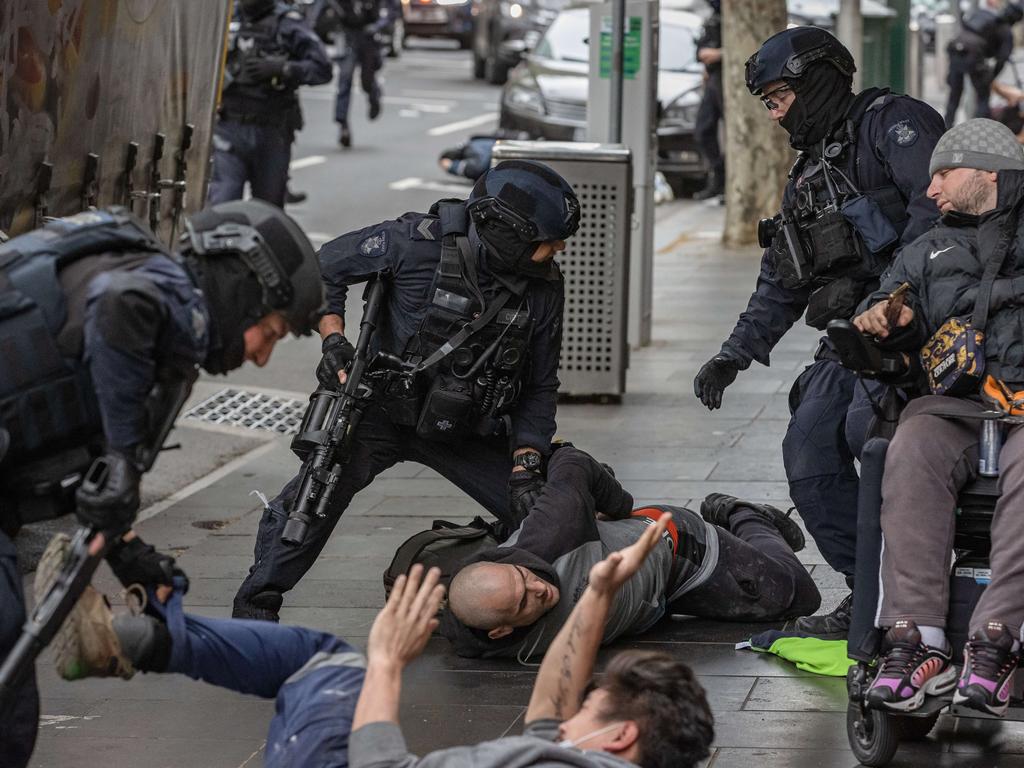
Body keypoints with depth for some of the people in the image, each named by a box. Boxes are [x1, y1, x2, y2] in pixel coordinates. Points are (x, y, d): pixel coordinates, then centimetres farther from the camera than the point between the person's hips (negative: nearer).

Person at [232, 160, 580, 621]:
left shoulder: (545, 289, -8)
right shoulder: (420, 243, -20)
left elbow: (539, 388, 2)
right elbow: (322, 269, -6)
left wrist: (525, 469, -9)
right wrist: (333, 340, -19)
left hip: (464, 428, 4)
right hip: (385, 408, -4)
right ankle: (256, 608, -15)